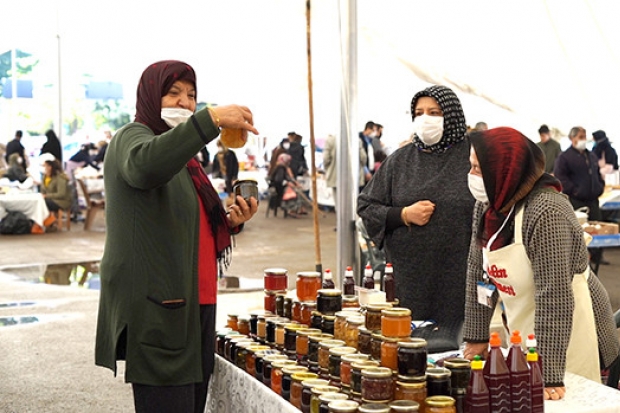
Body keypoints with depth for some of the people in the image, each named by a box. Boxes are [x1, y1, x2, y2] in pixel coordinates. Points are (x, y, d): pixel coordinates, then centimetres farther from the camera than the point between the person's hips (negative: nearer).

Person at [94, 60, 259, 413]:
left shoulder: (185, 159, 23)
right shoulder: (131, 138, -3)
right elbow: (143, 165, -30)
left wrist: (231, 222, 9)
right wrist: (211, 119, -37)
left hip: (195, 307, 9)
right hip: (157, 313, -9)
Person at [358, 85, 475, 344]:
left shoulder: (473, 156, -1)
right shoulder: (400, 160, 10)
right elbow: (366, 207, 13)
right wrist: (404, 215, -4)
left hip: (459, 282, -3)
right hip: (409, 281, 3)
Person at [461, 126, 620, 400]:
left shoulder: (546, 211, -27)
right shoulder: (487, 205, -2)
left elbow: (554, 296, -31)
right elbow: (478, 272, 4)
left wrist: (548, 375, -32)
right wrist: (476, 337, 4)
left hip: (568, 334, -7)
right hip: (524, 332, 7)